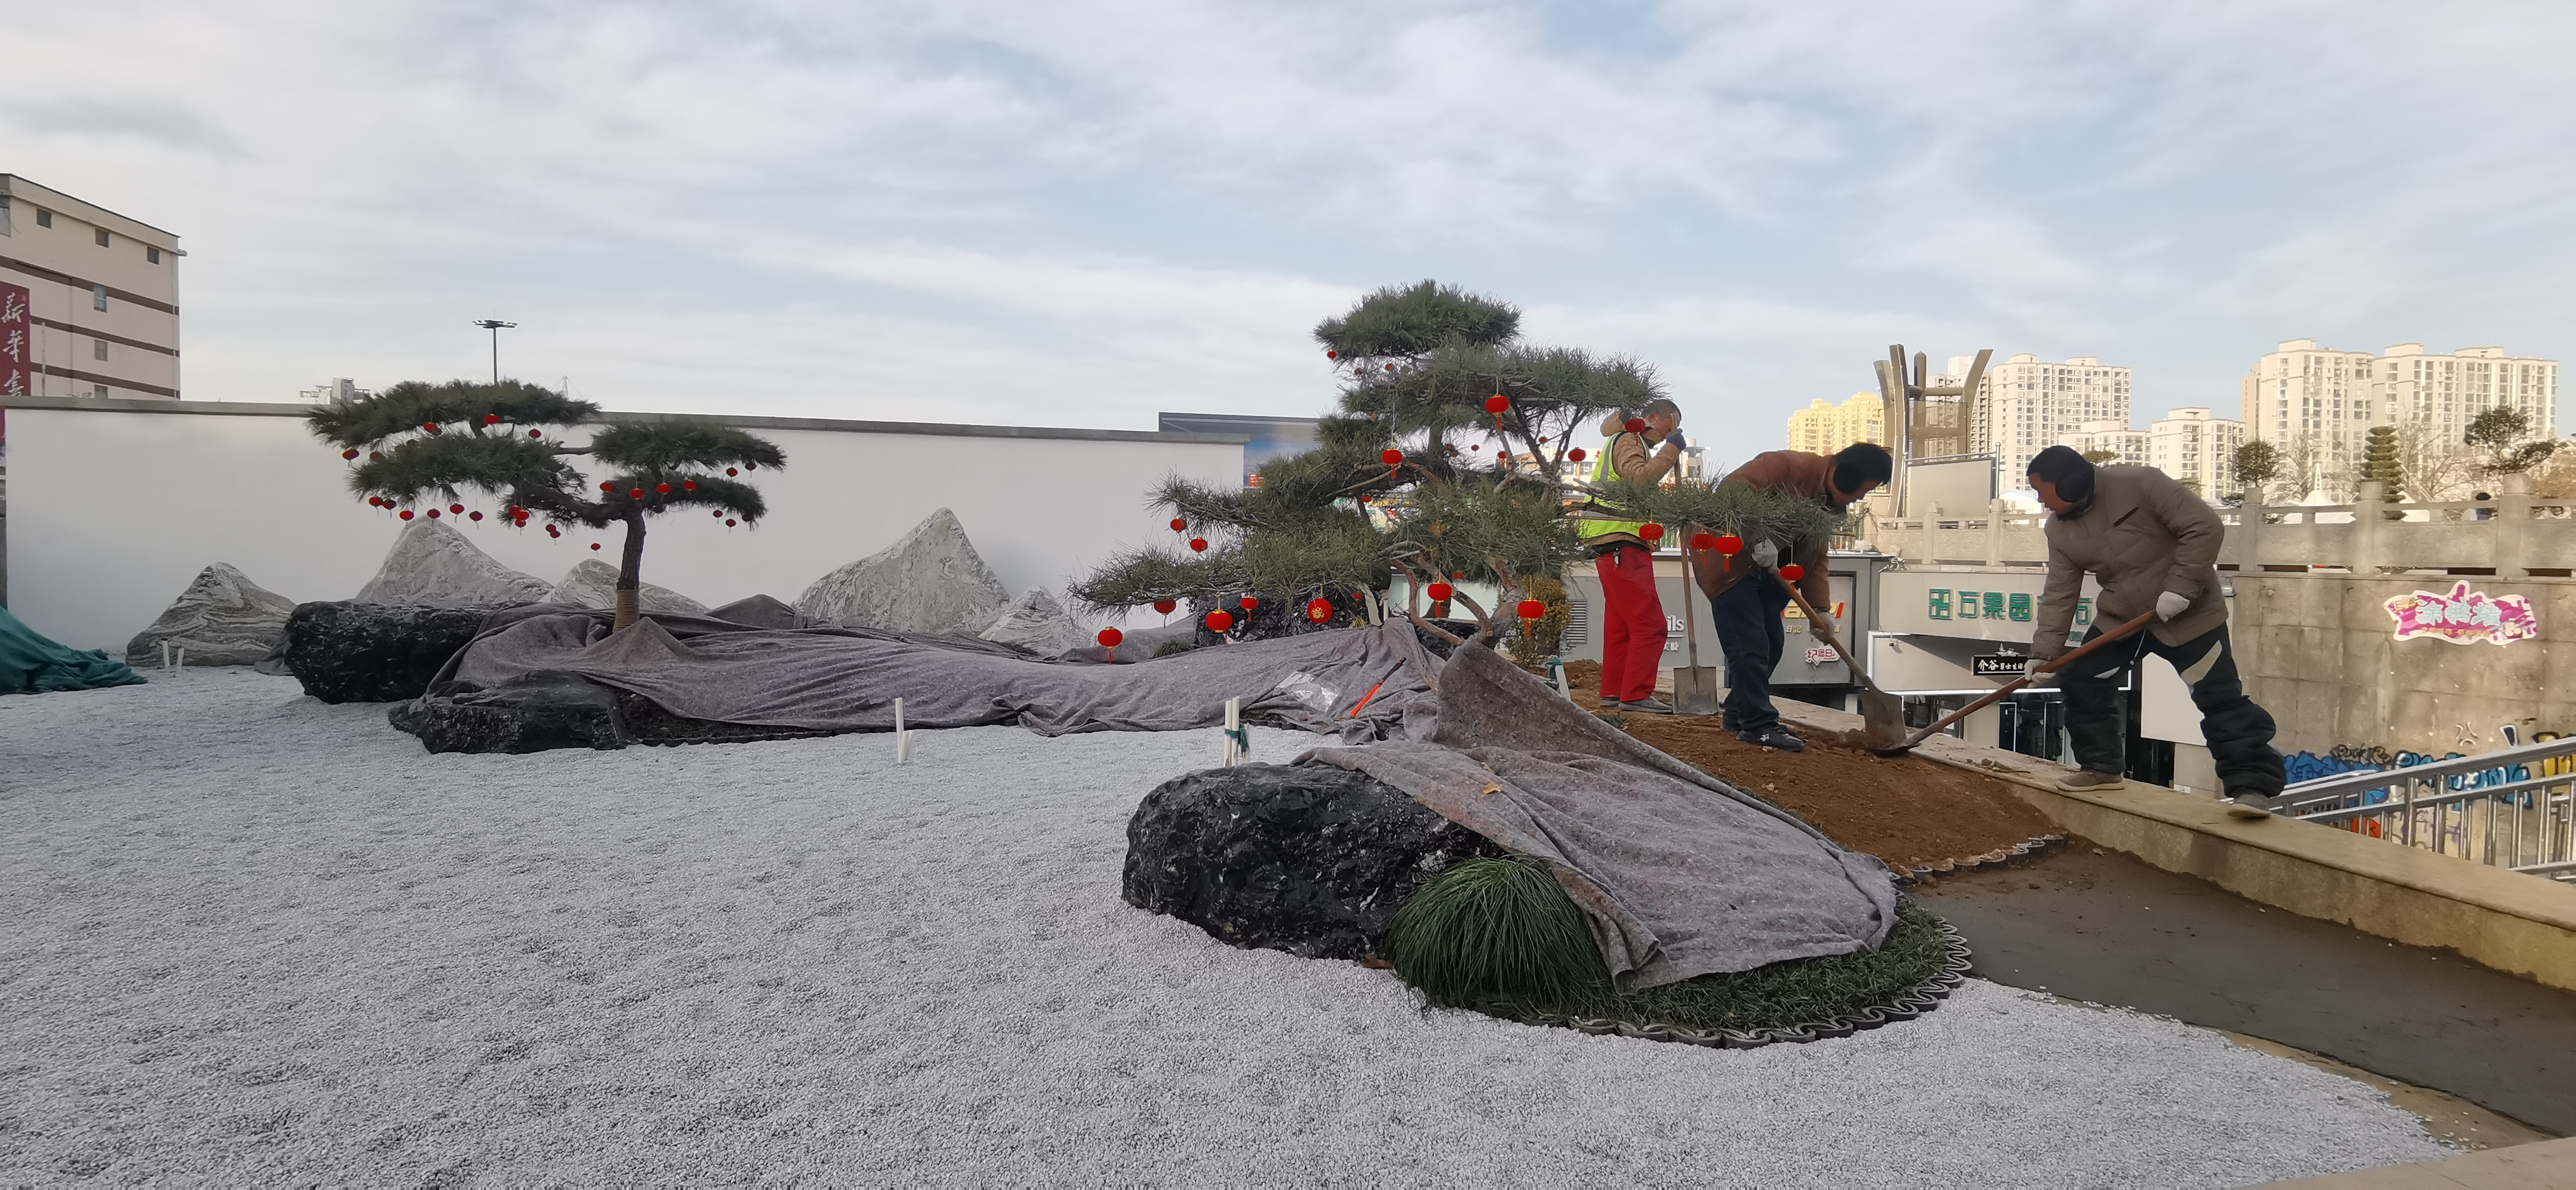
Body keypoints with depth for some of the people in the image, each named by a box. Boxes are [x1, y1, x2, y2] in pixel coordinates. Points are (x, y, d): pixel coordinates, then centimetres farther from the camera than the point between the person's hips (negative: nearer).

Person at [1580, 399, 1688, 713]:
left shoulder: (1632, 443, 28)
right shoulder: (1627, 441, -6)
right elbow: (1639, 478, -25)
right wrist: (1671, 450, -19)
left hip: (1616, 547, 11)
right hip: (1621, 546, -11)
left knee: (1621, 623, 13)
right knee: (1649, 624, -13)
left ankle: (1613, 693, 17)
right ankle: (1636, 695, -14)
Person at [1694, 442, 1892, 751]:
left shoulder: (1832, 504, 9)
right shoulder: (1791, 465, -20)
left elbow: (1815, 559, 10)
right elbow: (1735, 488, -31)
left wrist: (1821, 609, -2)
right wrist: (1759, 538, -37)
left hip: (1764, 570, 10)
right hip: (1728, 559, -9)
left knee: (1771, 643, 8)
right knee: (1750, 643, -12)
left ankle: (1737, 715, 20)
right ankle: (1758, 724, -7)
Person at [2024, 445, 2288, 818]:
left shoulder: (2139, 484, -22)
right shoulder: (2059, 529, -4)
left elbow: (2205, 527, -23)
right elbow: (2060, 594, -3)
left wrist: (2180, 587, -28)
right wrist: (2045, 652, -10)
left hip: (2187, 612, -6)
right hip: (2119, 616, 6)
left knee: (2221, 699, -8)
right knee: (2080, 681, 3)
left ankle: (2252, 785, -4)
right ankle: (2101, 767, 16)